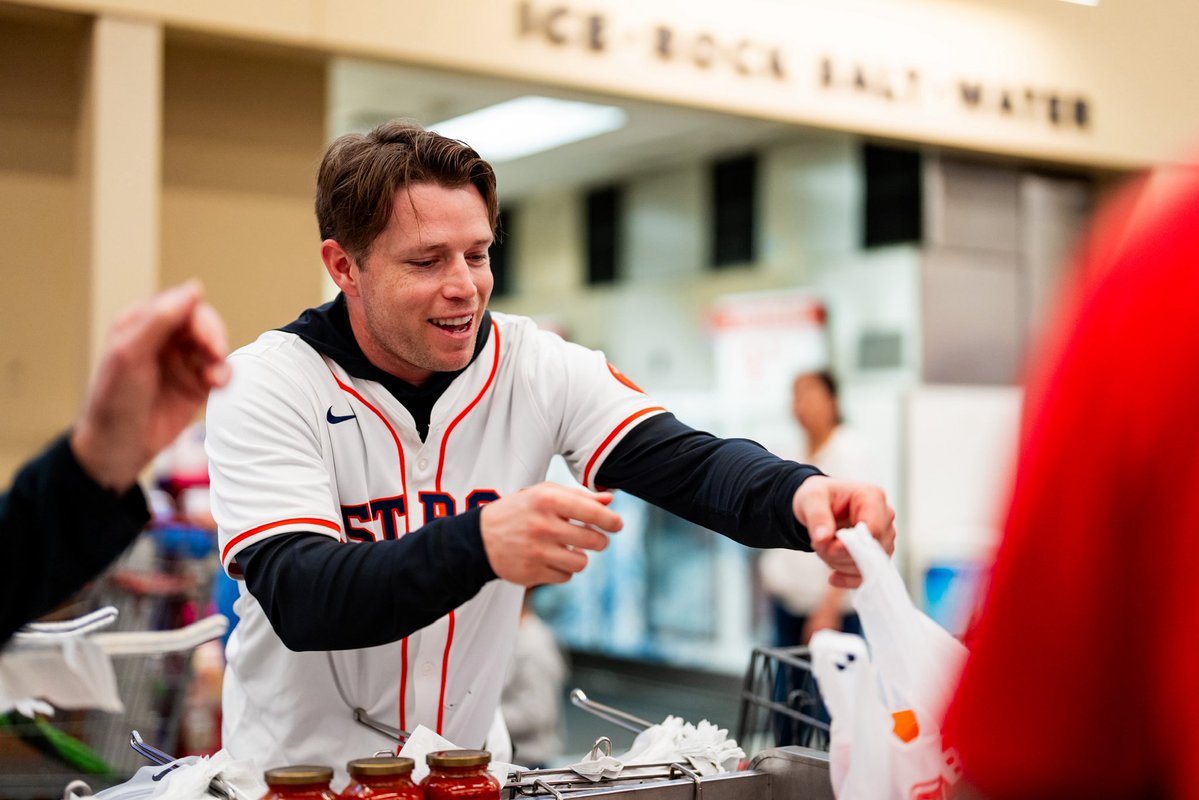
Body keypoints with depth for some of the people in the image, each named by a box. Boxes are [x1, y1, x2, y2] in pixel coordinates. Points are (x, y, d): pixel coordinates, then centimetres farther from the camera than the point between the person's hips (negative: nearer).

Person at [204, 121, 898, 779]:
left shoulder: (538, 367, -5)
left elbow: (686, 462, -16)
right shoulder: (268, 383, -14)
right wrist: (480, 544, -43)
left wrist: (799, 496, -40)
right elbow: (296, 598, -26)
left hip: (470, 760, 3)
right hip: (304, 766, -3)